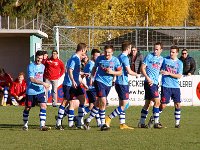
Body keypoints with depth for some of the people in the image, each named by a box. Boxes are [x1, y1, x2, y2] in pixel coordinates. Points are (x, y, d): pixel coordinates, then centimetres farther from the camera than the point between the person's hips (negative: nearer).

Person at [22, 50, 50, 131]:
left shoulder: (42, 66, 8)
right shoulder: (31, 66, -12)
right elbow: (32, 79, -22)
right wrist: (43, 83, -26)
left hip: (40, 91, 4)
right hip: (31, 91, -4)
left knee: (43, 106, -13)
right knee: (27, 108, 8)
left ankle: (42, 125, -15)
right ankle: (25, 125, 26)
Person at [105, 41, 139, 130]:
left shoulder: (119, 57, 14)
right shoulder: (125, 58, -14)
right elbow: (129, 71, -16)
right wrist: (136, 74, 0)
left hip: (118, 82, 10)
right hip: (123, 83, -10)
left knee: (122, 104, 11)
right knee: (125, 105, -7)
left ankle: (122, 124, 12)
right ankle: (108, 118, -10)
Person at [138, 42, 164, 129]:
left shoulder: (161, 59, 14)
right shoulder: (149, 56, -4)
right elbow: (142, 68, -6)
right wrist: (147, 78, -18)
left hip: (155, 83, 7)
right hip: (149, 83, -7)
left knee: (147, 103, 11)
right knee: (157, 101, -13)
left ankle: (141, 123, 17)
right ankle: (156, 123, -10)